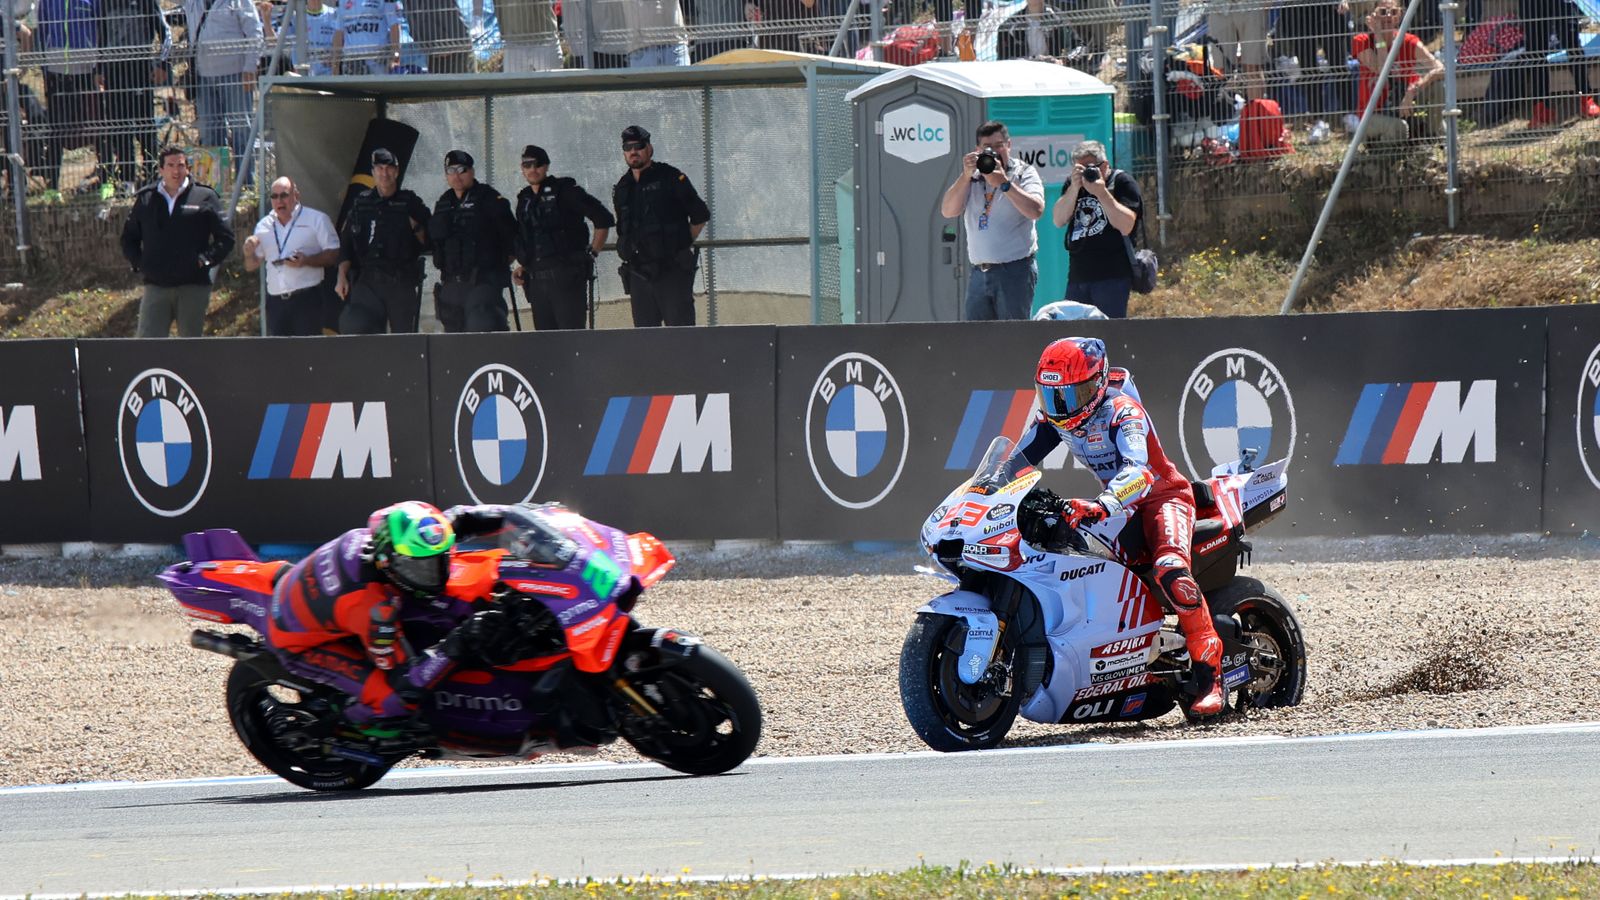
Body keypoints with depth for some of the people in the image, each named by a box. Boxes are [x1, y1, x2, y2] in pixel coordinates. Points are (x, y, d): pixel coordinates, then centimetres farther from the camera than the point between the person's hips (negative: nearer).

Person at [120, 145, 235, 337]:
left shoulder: (205, 198, 3)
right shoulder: (145, 199, 10)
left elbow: (225, 238, 4)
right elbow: (128, 238, 20)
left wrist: (205, 260, -8)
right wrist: (138, 263, 4)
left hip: (193, 286, -1)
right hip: (156, 286, 1)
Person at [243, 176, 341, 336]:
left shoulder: (316, 220, 1)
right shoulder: (264, 226, 16)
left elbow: (334, 254, -4)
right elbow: (251, 266, 19)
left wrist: (306, 261, -20)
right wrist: (249, 253, -4)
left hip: (306, 299, -5)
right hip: (275, 301, 5)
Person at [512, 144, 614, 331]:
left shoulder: (565, 191, -3)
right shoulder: (524, 200, 16)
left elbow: (604, 219, -3)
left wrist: (592, 252, -5)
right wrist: (522, 267, 11)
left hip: (567, 278, -6)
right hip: (536, 279, 7)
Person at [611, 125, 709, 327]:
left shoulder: (671, 179, -3)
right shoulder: (622, 189, 13)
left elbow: (700, 216, 1)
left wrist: (682, 245, 1)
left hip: (673, 271, -5)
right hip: (639, 272, 5)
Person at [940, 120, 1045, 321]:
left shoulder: (1024, 173, 3)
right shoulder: (972, 178, 15)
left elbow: (1035, 211, -13)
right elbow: (948, 211, 3)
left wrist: (1004, 183, -17)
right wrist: (965, 176, -8)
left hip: (1014, 270, -4)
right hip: (979, 272, 4)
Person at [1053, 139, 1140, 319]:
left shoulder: (1122, 182, 1)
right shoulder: (1072, 185, 15)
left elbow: (1126, 226, -13)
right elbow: (1059, 221, 0)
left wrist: (1102, 193, -19)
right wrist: (1074, 188, -12)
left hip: (1111, 277, -5)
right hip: (1077, 276, 5)